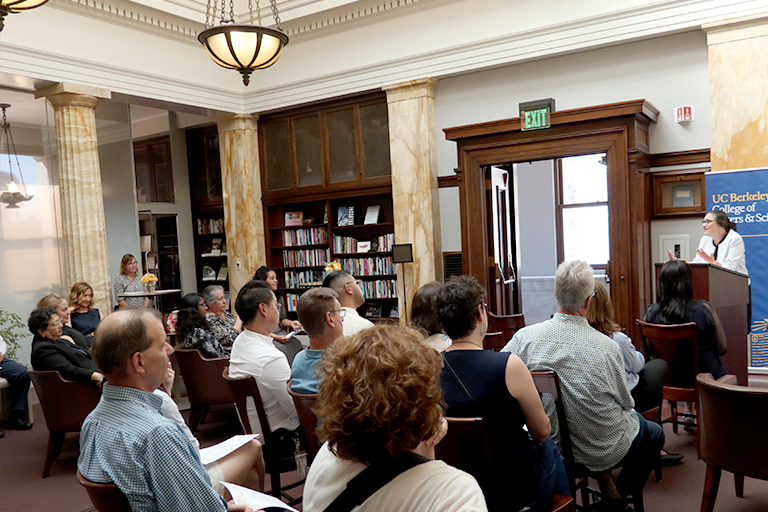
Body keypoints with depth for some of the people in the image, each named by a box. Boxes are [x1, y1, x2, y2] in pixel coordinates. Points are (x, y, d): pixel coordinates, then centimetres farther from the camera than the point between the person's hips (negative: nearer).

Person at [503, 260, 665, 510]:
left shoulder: (525, 337, -18)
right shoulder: (608, 347, -22)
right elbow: (626, 402, -9)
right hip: (603, 452, -4)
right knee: (655, 434, 27)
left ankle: (603, 481, 32)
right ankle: (617, 499, 26)